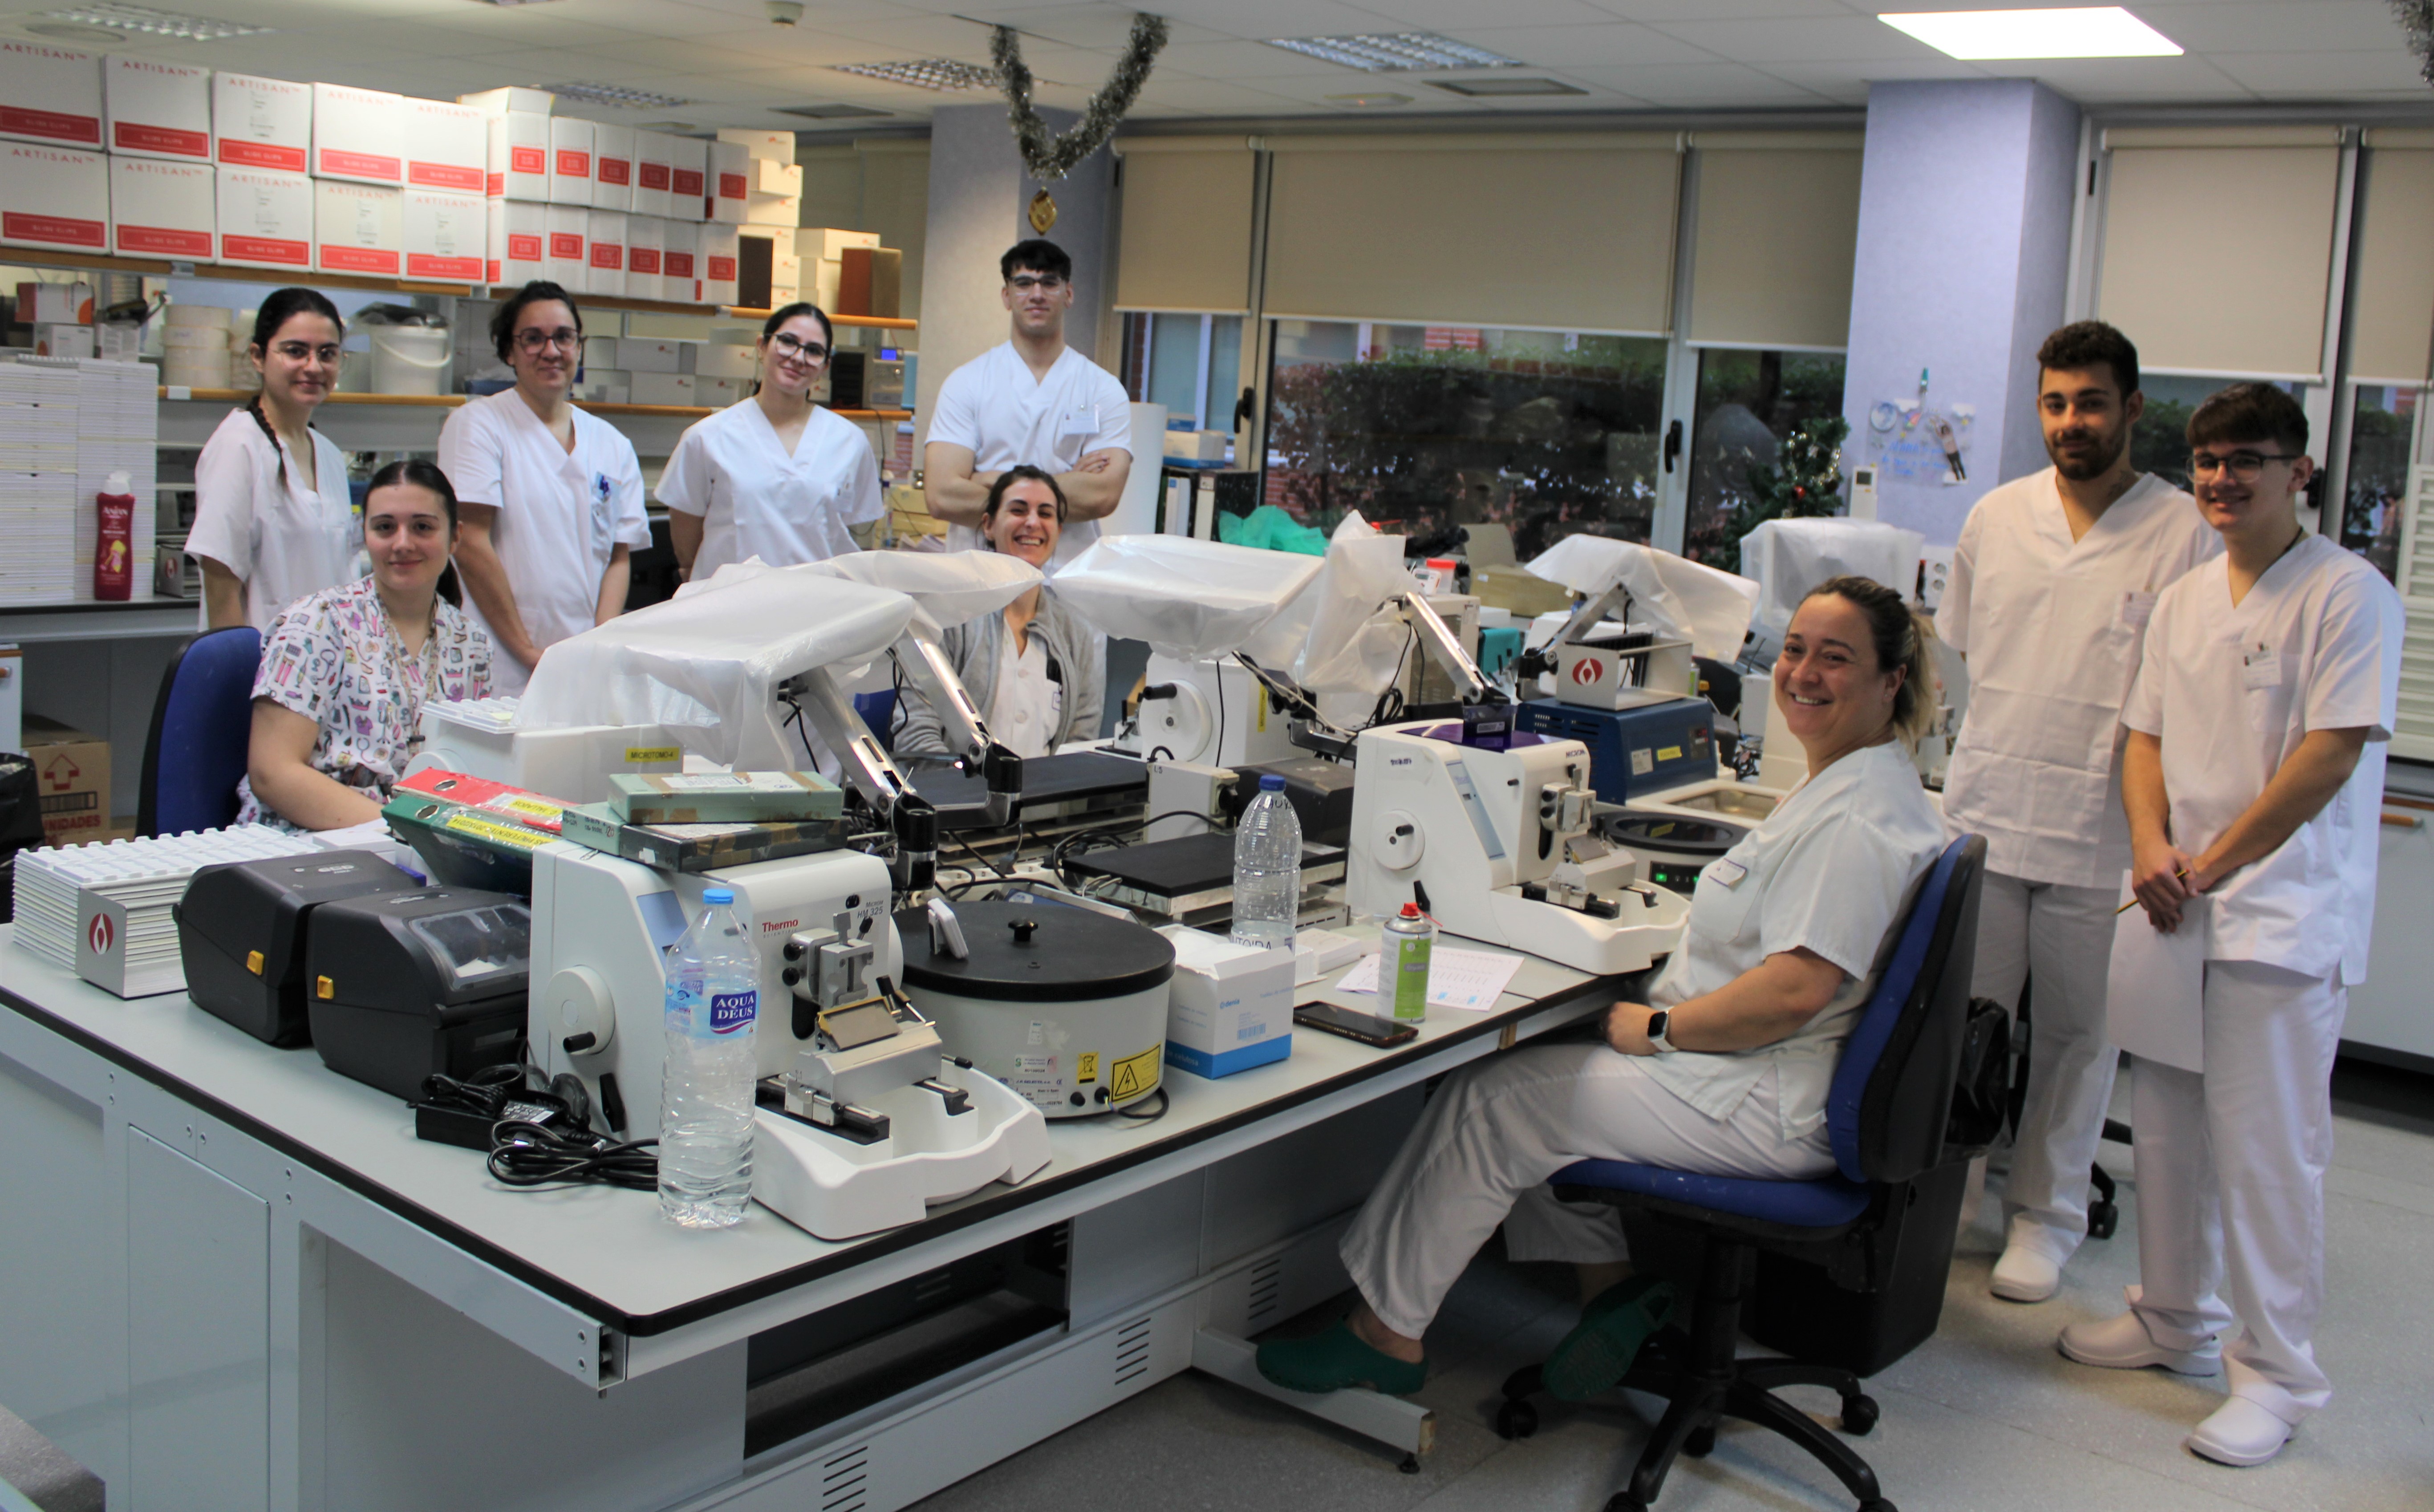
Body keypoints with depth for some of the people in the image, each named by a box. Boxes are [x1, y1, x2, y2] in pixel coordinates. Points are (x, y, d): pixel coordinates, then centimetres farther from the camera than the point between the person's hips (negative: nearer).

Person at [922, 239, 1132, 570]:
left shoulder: (1104, 390, 8)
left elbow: (1103, 496, -6)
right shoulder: (966, 382, 8)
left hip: (1069, 570, 0)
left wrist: (993, 482, -5)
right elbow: (943, 496, -4)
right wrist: (1069, 486, -3)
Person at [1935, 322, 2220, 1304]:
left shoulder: (2185, 534, -3)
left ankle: (2044, 1218, 23)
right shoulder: (1996, 519, 8)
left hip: (2101, 833, -2)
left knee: (2075, 1034, 9)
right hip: (1983, 816, 3)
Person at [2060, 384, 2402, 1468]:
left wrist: (2210, 865, -14)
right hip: (2179, 903, 7)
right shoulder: (2183, 601, 13)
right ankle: (2174, 1320, 31)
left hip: (2286, 916, -7)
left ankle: (2277, 1375, 9)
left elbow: (2332, 750, -15)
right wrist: (2150, 846, -5)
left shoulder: (2347, 593, -9)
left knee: (2265, 1148, -4)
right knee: (2165, 1124, 14)